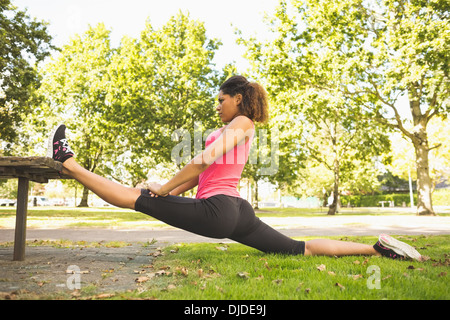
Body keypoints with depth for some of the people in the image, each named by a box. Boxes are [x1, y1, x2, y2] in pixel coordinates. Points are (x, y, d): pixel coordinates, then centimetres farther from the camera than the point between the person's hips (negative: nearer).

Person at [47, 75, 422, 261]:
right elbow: (204, 173, 26)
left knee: (138, 197, -5)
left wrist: (164, 188, -8)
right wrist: (170, 191, 21)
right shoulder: (239, 132, 26)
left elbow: (205, 160, -16)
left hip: (217, 211, -10)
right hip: (237, 212, 10)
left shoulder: (240, 124, -2)